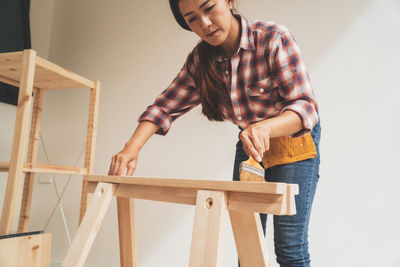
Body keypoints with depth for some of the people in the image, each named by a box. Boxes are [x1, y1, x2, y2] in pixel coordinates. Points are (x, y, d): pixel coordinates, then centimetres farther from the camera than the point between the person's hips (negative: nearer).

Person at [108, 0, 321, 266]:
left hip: (294, 139, -4)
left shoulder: (274, 39, -23)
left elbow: (306, 106, -26)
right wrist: (132, 148, -22)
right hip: (249, 144, 5)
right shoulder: (200, 60, -8)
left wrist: (265, 127, -47)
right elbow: (166, 105, -6)